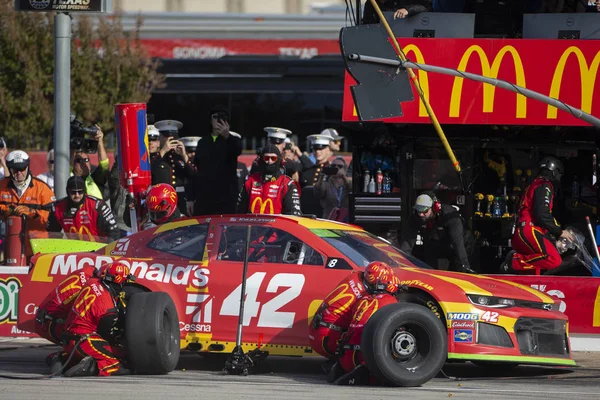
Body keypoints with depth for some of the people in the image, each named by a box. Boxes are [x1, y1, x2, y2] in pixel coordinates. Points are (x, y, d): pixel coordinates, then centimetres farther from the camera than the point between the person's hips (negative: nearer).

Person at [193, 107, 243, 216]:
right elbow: (195, 169, 15)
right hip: (203, 198, 3)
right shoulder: (203, 142, 15)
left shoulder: (232, 141, 4)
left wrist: (227, 136, -44)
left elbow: (237, 150, -22)